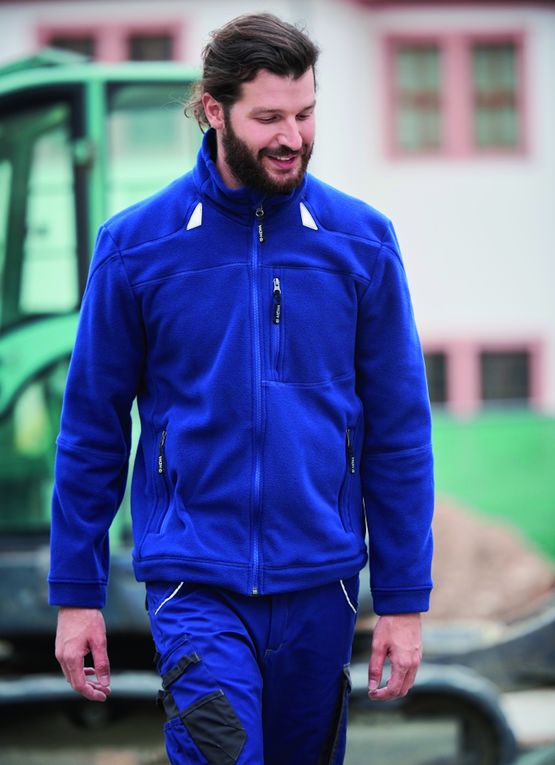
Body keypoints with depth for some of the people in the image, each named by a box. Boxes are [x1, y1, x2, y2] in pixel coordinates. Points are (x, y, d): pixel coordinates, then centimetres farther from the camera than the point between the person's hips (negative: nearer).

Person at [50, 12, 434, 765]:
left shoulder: (361, 241, 0)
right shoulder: (136, 244, -3)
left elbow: (399, 433, 2)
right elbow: (93, 427, 3)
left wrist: (404, 599, 0)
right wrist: (76, 593, 3)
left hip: (318, 584, 2)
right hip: (196, 586, -2)